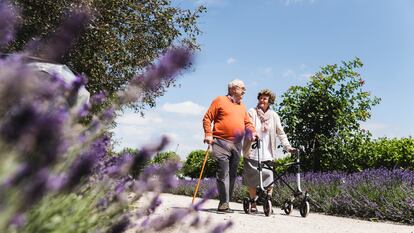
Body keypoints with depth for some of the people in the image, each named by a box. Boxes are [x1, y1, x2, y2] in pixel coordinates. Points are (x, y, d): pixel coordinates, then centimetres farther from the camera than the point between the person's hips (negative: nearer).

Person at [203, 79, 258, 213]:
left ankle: (226, 203, 14)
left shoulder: (242, 106, 22)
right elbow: (207, 118, 0)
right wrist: (208, 134, -12)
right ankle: (223, 204, -9)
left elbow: (247, 122, 22)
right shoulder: (220, 101, 3)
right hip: (221, 143, -7)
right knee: (223, 173, -11)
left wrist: (252, 132, 1)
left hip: (237, 145, 7)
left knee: (232, 174, 7)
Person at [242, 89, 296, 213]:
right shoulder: (252, 112, 4)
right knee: (251, 179, 2)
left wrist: (287, 146, -2)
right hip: (252, 152, -1)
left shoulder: (274, 115, 10)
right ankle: (253, 203, 16)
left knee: (268, 179, -7)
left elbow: (280, 132, 9)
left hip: (267, 154, 1)